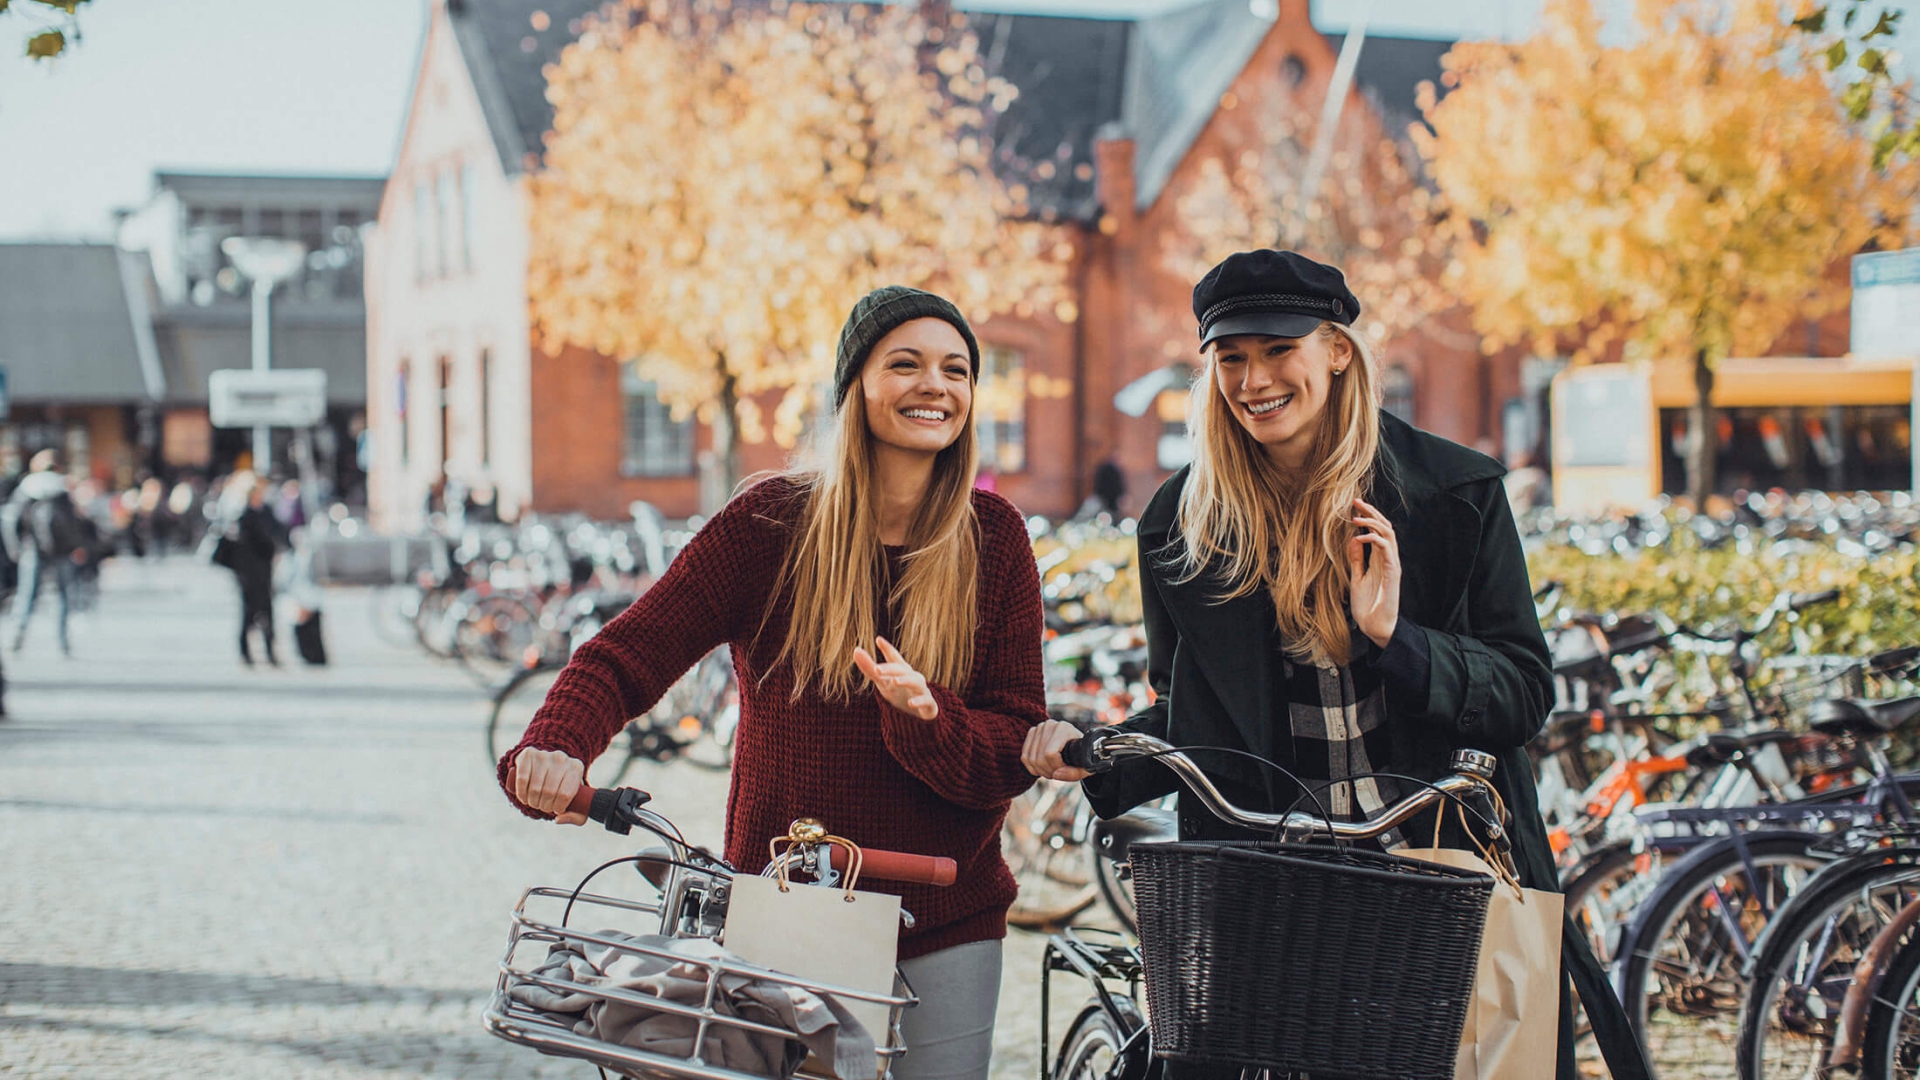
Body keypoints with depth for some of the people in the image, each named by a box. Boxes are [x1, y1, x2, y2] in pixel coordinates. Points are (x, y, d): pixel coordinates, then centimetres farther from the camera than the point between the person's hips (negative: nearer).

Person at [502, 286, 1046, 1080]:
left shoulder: (994, 539, 0)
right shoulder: (771, 522, -4)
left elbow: (1015, 753, -3)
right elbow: (625, 656, -8)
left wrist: (926, 716, -25)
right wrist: (556, 748, -28)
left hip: (944, 931, 1)